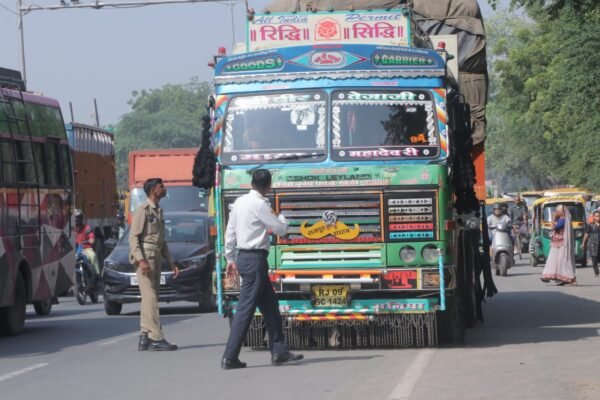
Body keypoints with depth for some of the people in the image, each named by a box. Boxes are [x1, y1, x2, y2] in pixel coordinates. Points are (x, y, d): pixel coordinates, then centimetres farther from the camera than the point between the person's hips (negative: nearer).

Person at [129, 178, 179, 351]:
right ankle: (156, 338, -17)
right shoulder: (143, 210, -7)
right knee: (150, 297, -12)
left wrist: (171, 262, 20)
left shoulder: (158, 211, 19)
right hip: (145, 257, -9)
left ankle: (144, 338, 10)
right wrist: (141, 259, -22)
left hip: (156, 258, 9)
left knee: (150, 298, 8)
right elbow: (133, 237, -13)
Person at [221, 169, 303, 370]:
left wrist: (230, 258, 20)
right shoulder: (259, 205, -15)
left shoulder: (240, 201, 10)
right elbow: (281, 229, -9)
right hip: (255, 259, -9)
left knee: (269, 304, 13)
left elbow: (230, 232, 14)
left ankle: (279, 351, 15)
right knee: (246, 308, -7)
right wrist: (279, 216, 12)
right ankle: (230, 357, -8)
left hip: (243, 257, 9)